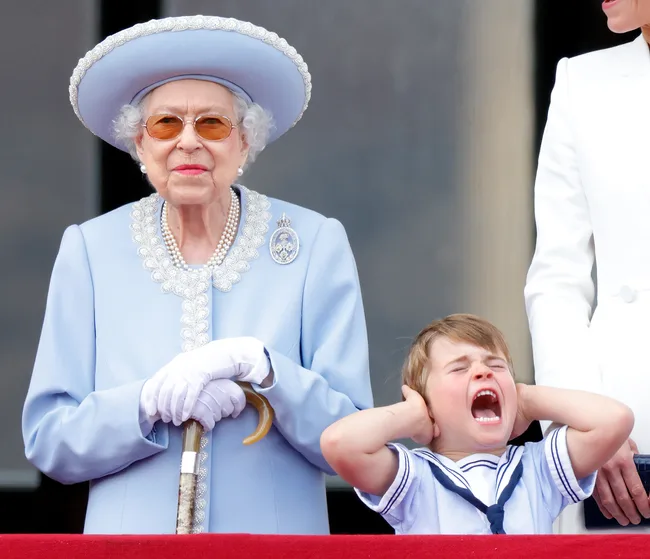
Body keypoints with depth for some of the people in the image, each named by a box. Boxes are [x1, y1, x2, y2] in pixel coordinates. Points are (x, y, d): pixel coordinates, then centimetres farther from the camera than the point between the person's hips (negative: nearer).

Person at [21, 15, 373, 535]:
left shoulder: (316, 244, -1)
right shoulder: (89, 250, 2)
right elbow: (47, 441, -2)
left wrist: (260, 366, -20)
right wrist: (151, 402, -18)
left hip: (274, 540, -1)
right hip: (130, 536, 1)